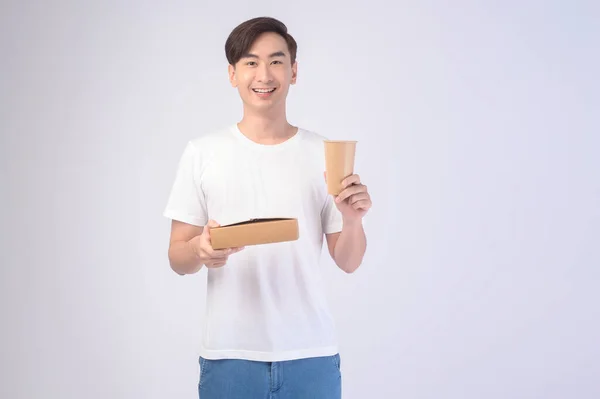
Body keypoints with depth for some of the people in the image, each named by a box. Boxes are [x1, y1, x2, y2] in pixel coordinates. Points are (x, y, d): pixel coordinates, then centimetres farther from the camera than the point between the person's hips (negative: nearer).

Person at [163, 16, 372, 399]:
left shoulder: (324, 154, 2)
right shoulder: (202, 152, 0)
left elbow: (348, 263, 4)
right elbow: (177, 258, 2)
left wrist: (353, 220, -15)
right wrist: (199, 250, -19)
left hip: (311, 354, 1)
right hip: (228, 355, 0)